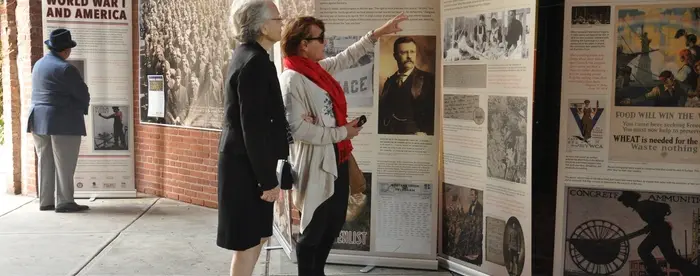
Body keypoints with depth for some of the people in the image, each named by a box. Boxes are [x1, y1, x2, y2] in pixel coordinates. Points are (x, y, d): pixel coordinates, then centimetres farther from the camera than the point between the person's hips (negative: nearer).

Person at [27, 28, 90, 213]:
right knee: (64, 163, -3)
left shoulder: (39, 64, 13)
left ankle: (45, 201, 16)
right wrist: (82, 109, 10)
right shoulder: (65, 68, -15)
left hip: (38, 119, 8)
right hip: (63, 121, -8)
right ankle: (64, 202, 0)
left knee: (45, 162, 11)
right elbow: (82, 93, -11)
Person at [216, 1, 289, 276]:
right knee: (248, 241, 1)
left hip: (244, 162, 10)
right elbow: (253, 128, -22)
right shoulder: (254, 62, -20)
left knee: (257, 235, 18)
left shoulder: (248, 55, 11)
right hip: (246, 165, -10)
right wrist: (268, 179, -19)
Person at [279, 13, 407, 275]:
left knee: (334, 224, 20)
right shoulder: (292, 79, -19)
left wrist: (378, 33, 24)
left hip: (336, 159, 10)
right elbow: (297, 128, -25)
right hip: (315, 164, -10)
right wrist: (341, 132, -17)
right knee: (313, 229, 5)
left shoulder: (318, 68, 7)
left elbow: (346, 57, 24)